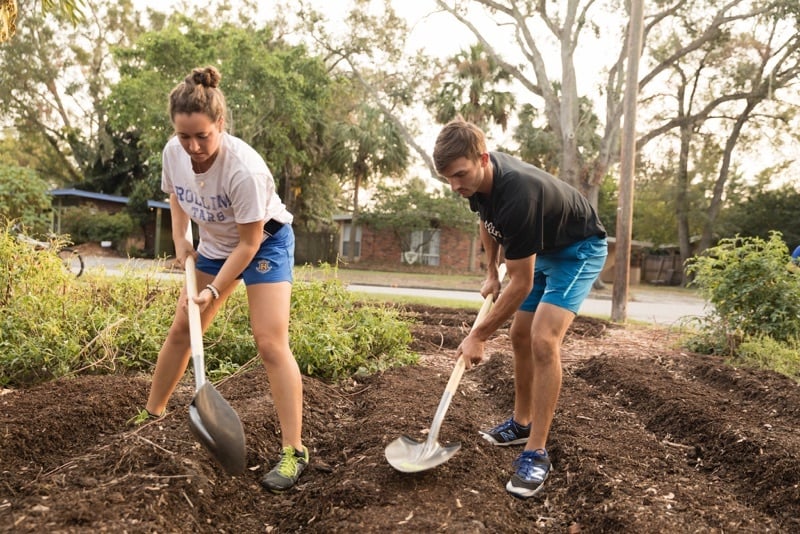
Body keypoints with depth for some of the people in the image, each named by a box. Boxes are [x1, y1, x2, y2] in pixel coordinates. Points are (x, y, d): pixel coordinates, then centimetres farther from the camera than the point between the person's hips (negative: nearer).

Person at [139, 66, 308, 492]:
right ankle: (152, 415, 31)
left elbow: (250, 242, -25)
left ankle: (293, 451, -12)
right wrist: (180, 238, -4)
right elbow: (176, 195, 9)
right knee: (181, 329, 10)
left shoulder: (244, 168, -34)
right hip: (215, 245, 7)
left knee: (270, 341, -17)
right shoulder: (174, 152, -15)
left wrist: (213, 290, -21)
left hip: (266, 242, -6)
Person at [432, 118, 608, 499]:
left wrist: (479, 336, -23)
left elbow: (521, 284, -32)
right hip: (541, 249, 9)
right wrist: (491, 272, 11)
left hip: (579, 249, -8)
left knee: (543, 339, -23)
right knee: (519, 336, 10)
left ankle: (536, 453, -13)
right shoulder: (477, 177, -15)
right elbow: (487, 220, 11)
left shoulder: (518, 195, -40)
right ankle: (521, 423, 27)